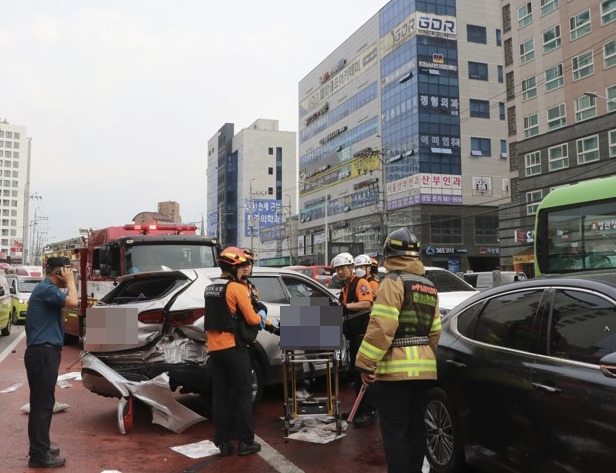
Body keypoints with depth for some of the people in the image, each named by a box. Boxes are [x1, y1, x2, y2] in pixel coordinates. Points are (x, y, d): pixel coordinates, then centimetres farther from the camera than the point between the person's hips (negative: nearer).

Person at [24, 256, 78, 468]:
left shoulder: (46, 289, 17)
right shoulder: (45, 288, -15)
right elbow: (72, 301, -26)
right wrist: (70, 281, -15)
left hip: (44, 352, 11)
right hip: (43, 353, -11)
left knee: (43, 402, 17)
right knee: (42, 403, -5)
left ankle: (41, 447, 27)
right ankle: (39, 455, 1)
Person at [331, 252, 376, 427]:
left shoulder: (361, 283, -8)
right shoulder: (344, 289, 19)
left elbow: (366, 303, -27)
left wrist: (346, 306, -36)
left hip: (364, 335, -9)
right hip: (353, 336, 10)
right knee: (356, 372, 13)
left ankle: (369, 411, -4)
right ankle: (360, 408, 23)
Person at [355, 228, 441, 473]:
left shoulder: (393, 282, -10)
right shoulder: (429, 287, 15)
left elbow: (381, 326, -18)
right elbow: (435, 331, 14)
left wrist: (366, 364, -15)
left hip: (396, 368, -8)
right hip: (424, 367, 8)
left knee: (395, 432, -1)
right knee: (416, 427, 16)